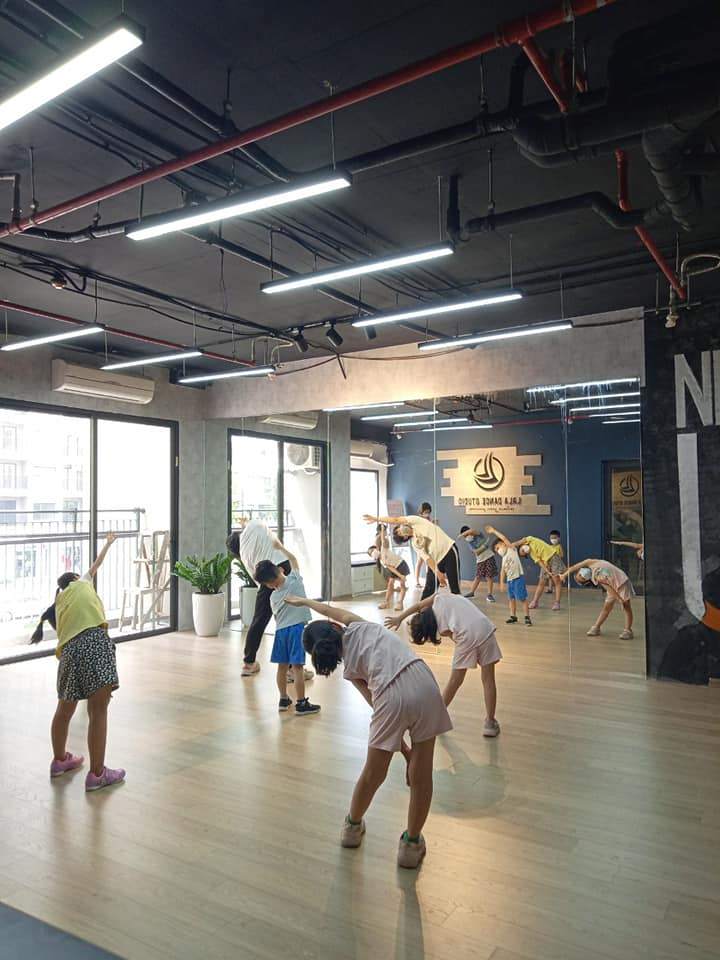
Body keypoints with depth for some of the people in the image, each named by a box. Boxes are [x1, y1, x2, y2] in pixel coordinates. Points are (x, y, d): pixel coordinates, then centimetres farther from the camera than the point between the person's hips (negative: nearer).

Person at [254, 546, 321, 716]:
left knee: (282, 666, 13)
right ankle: (301, 704, 2)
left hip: (281, 630, 3)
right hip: (297, 628, -3)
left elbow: (277, 617, 8)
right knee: (297, 667, -3)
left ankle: (284, 700, 26)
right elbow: (293, 560, 10)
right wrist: (280, 547, 22)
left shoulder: (273, 597, -1)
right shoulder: (295, 580, -7)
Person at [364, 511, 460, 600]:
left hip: (448, 551, -6)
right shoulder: (415, 543, 9)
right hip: (436, 560, 6)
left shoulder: (417, 522, -3)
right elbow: (427, 558, -1)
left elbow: (395, 520, -13)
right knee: (429, 589, 7)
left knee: (454, 588, -6)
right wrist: (437, 573, -15)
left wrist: (377, 519, -7)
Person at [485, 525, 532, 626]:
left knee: (523, 598, -5)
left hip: (518, 578, -8)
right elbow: (502, 571, 17)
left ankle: (527, 618, -2)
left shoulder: (512, 549, -1)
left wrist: (493, 531, -7)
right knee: (511, 598, 12)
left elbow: (504, 538, -11)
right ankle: (513, 616, 22)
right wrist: (501, 582, 8)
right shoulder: (504, 558, 18)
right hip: (509, 580, 8)